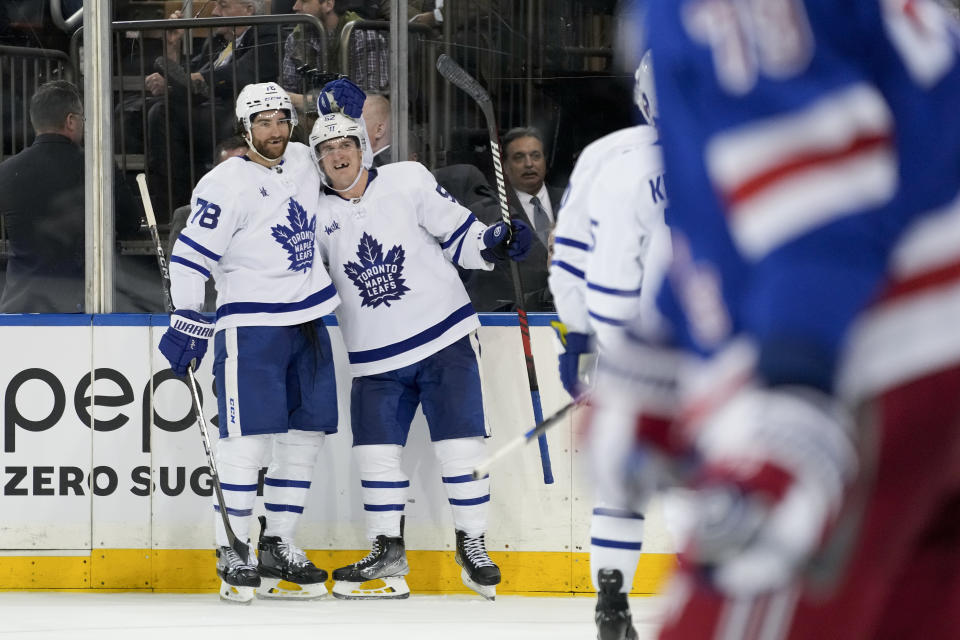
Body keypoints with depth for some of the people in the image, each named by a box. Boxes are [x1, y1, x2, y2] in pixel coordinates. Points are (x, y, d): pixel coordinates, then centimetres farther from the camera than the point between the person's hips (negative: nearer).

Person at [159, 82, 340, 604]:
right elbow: (190, 256, -13)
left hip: (308, 320, 7)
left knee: (306, 432, 7)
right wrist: (187, 323, -18)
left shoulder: (305, 163, 9)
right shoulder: (227, 185, -12)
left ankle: (277, 549, 15)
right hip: (250, 323, -7)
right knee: (249, 436, -12)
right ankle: (232, 555, -6)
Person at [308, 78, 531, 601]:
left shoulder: (407, 182, -2)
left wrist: (495, 243, -17)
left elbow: (458, 235, -1)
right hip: (376, 359, 3)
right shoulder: (317, 214, 4)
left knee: (460, 444, -5)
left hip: (444, 339, -3)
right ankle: (388, 552, 11)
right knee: (376, 451, 0)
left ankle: (472, 544, 8)